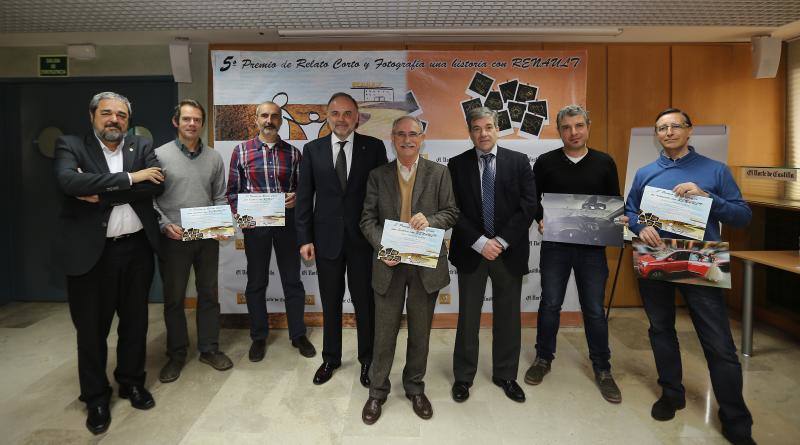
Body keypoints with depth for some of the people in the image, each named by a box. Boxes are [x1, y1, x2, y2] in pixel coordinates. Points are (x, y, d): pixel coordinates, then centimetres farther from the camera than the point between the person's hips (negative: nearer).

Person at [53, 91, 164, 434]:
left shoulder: (142, 147, 7)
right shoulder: (71, 146, 0)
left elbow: (156, 185, -10)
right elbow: (69, 181, -20)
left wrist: (102, 193, -15)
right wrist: (130, 177, -20)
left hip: (137, 249, 2)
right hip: (91, 251, -2)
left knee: (135, 321, 15)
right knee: (91, 327, 9)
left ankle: (132, 381, 34)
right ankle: (96, 397, 26)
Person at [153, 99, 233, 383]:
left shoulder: (214, 158, 6)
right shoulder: (160, 155, -2)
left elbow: (219, 197, 10)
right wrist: (165, 225, -15)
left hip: (207, 238, 3)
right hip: (173, 239, -2)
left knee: (209, 294, 11)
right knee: (173, 299, 8)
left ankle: (209, 349, 25)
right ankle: (176, 355, 23)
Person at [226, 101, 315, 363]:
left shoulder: (292, 152, 5)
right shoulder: (241, 151, 2)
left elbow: (302, 186, 9)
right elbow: (233, 189, 3)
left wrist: (295, 197, -12)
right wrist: (239, 214, -11)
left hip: (287, 222, 1)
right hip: (254, 224, 0)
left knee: (292, 280, 8)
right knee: (256, 282, 10)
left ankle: (298, 335, 23)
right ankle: (258, 337, 25)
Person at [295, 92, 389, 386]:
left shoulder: (374, 147, -1)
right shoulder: (312, 150, 2)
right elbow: (304, 197, 3)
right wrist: (304, 238, -2)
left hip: (363, 238, -1)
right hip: (327, 238, 1)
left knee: (365, 302, 10)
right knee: (330, 303, 14)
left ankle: (367, 359, 29)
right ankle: (331, 358, 33)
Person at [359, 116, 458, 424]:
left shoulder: (439, 173, 2)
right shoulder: (378, 175, 4)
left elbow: (451, 213, 2)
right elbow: (368, 219, 1)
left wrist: (430, 220, -19)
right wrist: (382, 247, -16)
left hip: (426, 263, 0)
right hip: (389, 263, 0)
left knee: (420, 331, 13)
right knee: (384, 331, 8)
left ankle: (415, 388, 33)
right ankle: (377, 391, 26)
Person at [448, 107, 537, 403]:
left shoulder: (519, 162, 2)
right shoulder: (457, 165, 1)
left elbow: (528, 206, -5)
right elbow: (454, 210, -4)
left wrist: (501, 241, -12)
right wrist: (480, 243, -13)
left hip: (509, 251, 1)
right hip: (471, 251, 0)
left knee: (508, 316, 11)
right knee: (468, 316, 8)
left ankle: (505, 375, 28)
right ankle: (463, 376, 23)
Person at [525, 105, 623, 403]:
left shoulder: (605, 163, 4)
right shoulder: (545, 162, 1)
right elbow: (533, 200, 4)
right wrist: (541, 219, -14)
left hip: (593, 247, 1)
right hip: (555, 245, 0)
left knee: (594, 309, 7)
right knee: (550, 304, 9)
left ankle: (602, 369, 22)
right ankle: (543, 358, 28)